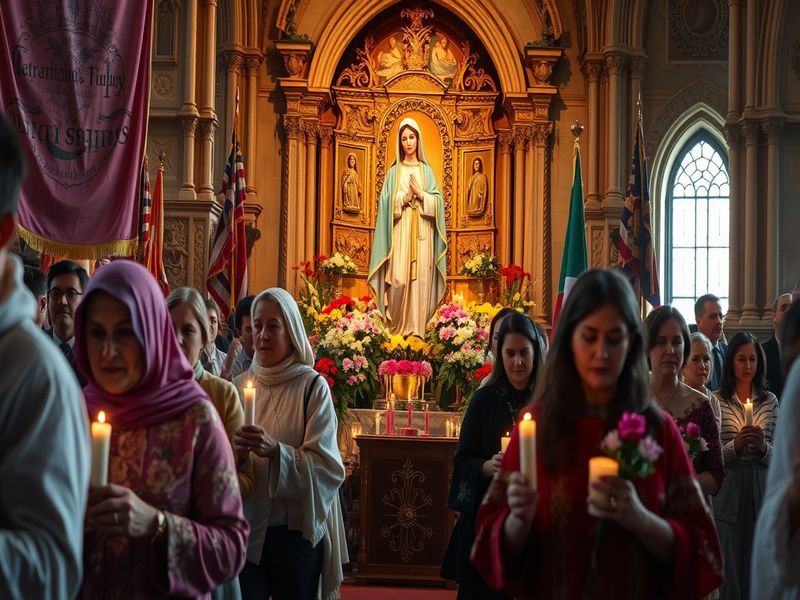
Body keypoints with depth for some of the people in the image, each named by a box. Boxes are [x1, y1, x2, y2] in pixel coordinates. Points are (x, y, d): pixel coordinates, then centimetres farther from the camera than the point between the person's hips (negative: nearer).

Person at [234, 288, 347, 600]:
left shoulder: (313, 387, -6)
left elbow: (327, 467, -12)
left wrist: (276, 451, -27)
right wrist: (235, 455, -14)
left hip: (297, 530, -2)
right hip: (245, 527, 2)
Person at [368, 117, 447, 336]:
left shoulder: (426, 170, 12)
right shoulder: (394, 171, 9)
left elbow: (438, 202, 4)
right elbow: (388, 205, 1)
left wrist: (420, 194, -10)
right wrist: (406, 196, -12)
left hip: (421, 233, 1)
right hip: (400, 232, -1)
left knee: (420, 279, -2)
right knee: (399, 279, -10)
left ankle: (416, 328, 2)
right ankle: (397, 326, 0)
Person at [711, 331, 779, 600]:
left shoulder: (770, 401, 7)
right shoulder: (716, 401, -1)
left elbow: (778, 455, 7)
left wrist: (763, 448, -13)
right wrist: (735, 446, -20)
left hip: (761, 491, 3)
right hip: (727, 491, -2)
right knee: (728, 567, 2)